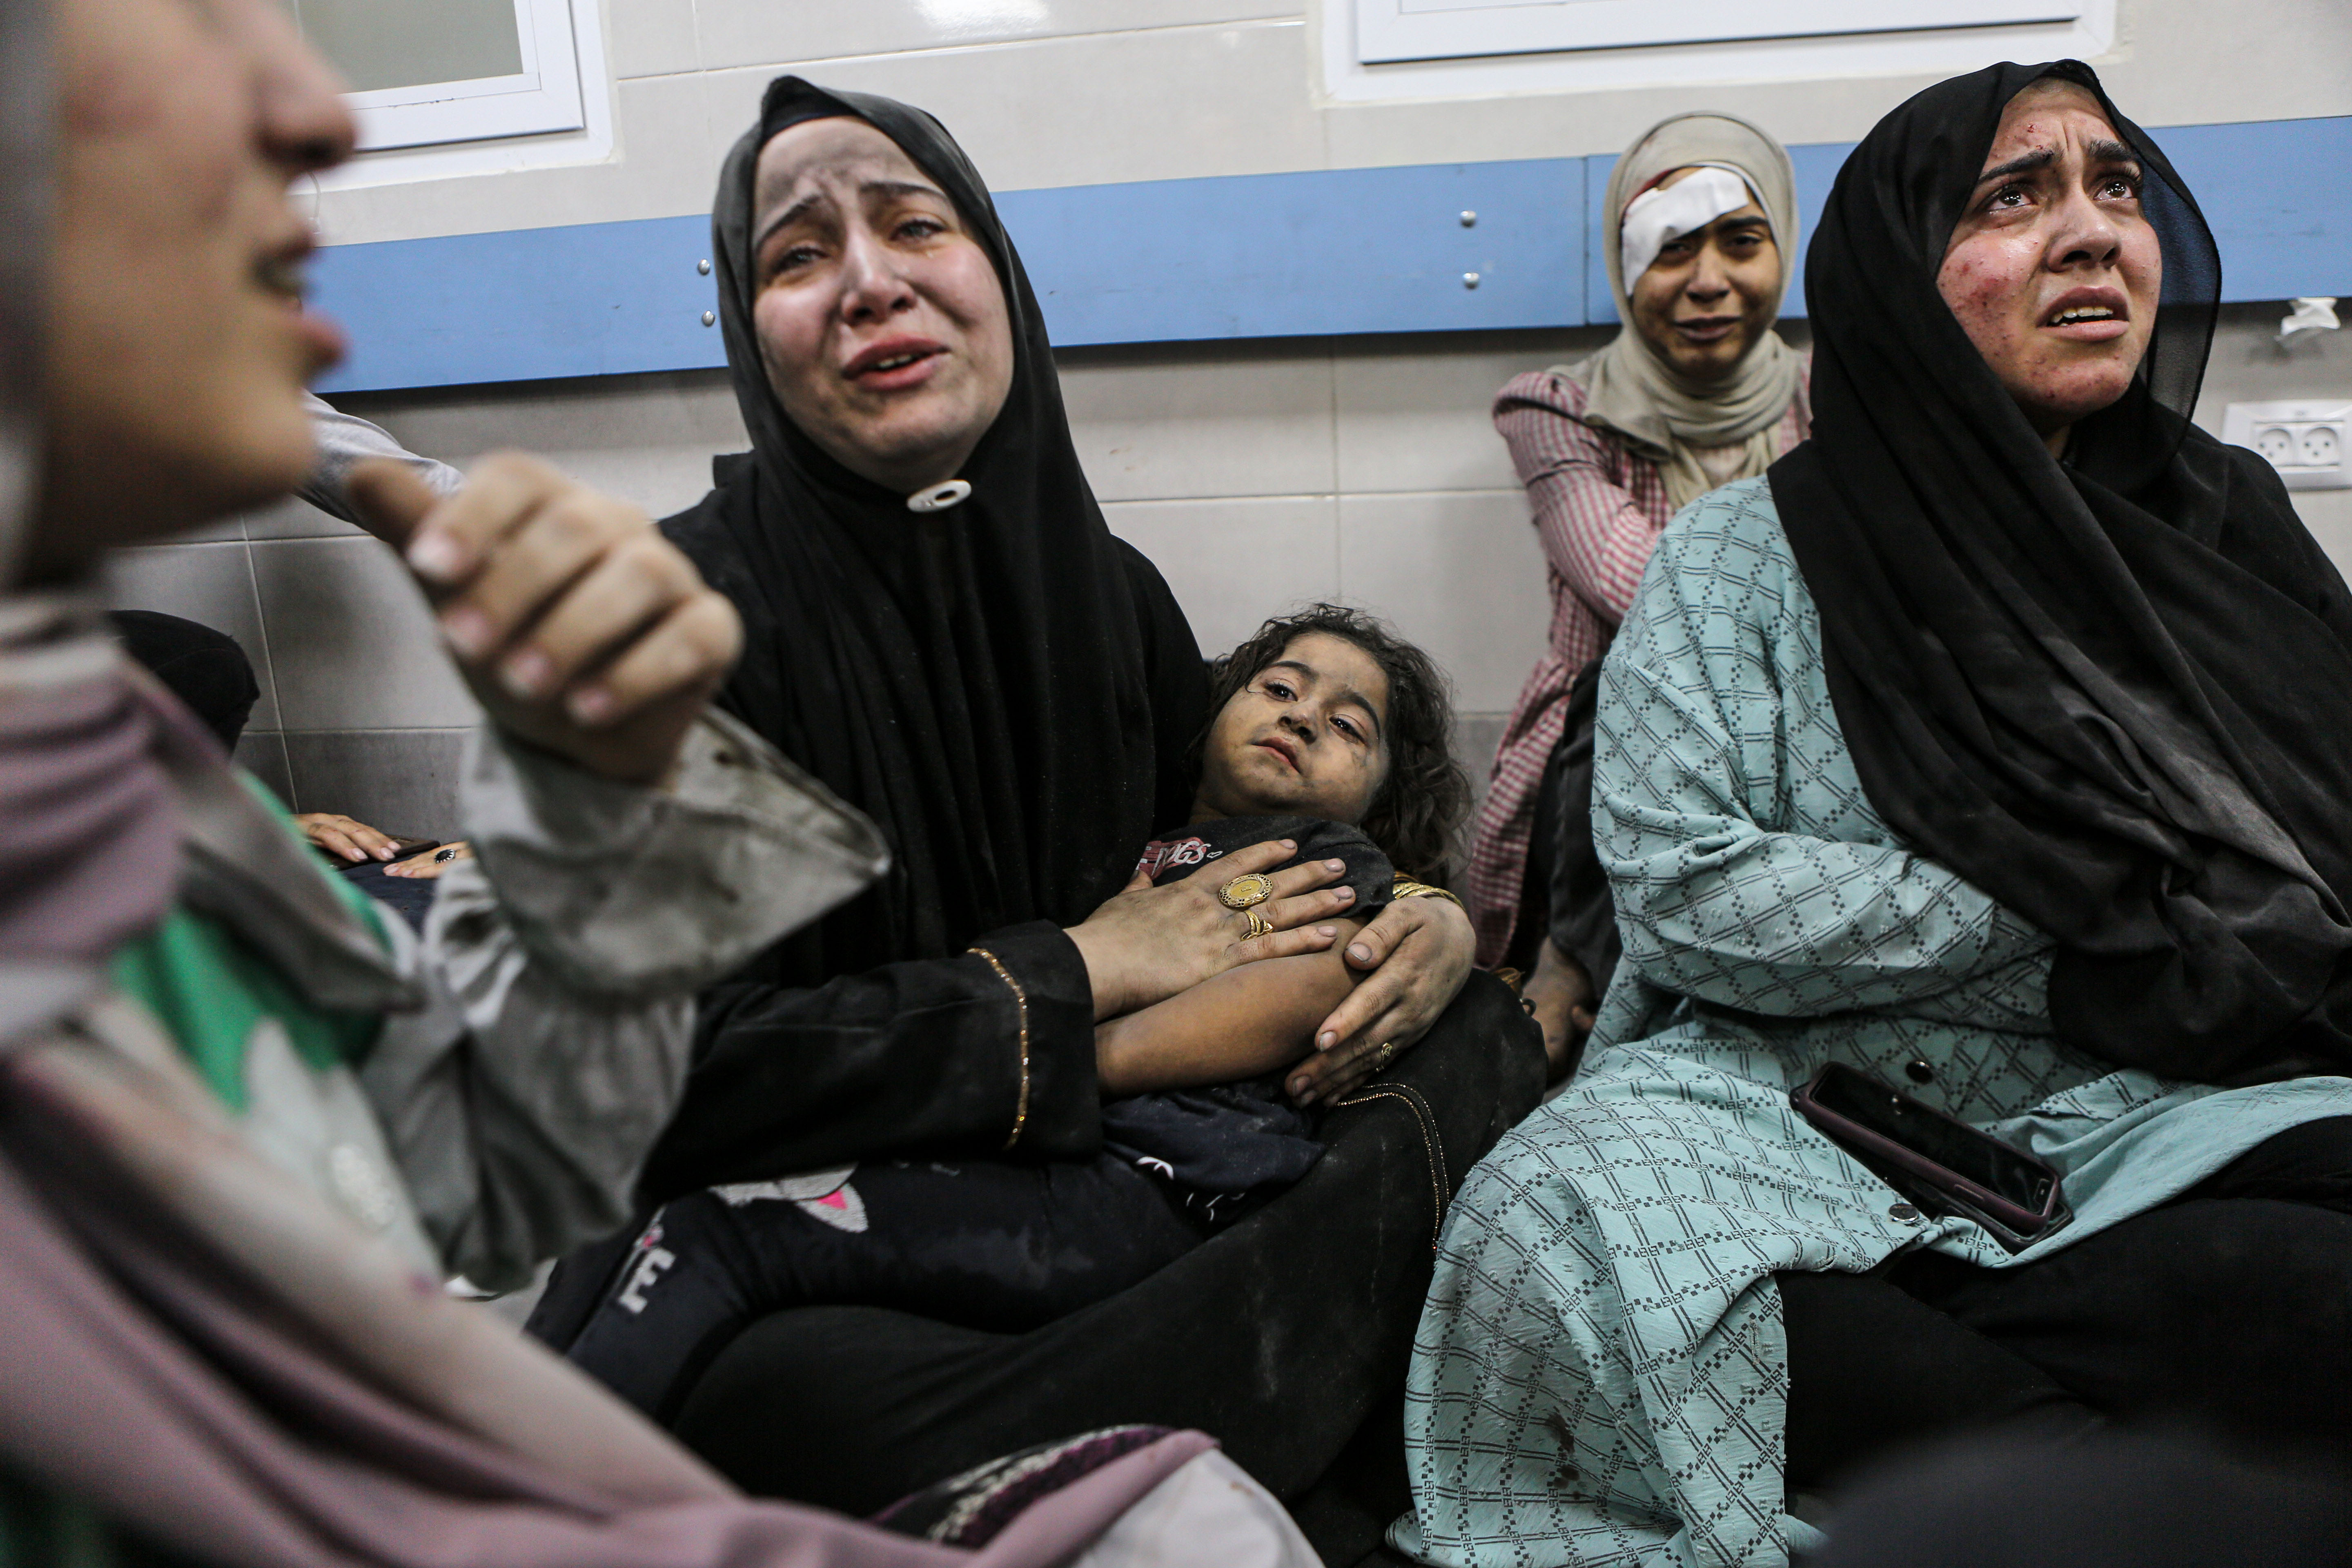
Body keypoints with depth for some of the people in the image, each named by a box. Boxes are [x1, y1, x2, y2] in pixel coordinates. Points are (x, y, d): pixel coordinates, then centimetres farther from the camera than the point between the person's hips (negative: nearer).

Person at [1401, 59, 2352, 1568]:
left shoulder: (2228, 523, 15)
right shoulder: (1748, 552, 4)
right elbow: (1681, 893, -10)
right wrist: (2073, 898, -9)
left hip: (2188, 1117, 3)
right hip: (1820, 1110, -2)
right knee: (1580, 1202, -35)